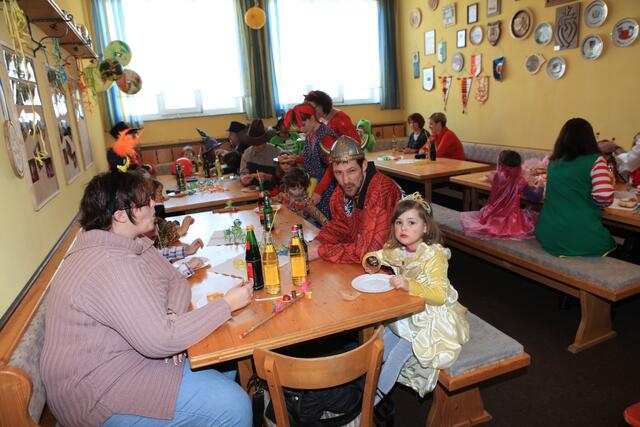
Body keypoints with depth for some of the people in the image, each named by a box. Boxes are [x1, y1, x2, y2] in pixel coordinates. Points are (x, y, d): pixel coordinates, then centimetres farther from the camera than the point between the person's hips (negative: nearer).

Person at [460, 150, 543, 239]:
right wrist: (539, 187, 13)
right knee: (535, 216, 18)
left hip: (493, 216, 3)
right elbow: (536, 198, -7)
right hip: (510, 219, -3)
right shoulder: (520, 181, -13)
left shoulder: (497, 177, -1)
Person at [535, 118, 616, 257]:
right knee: (612, 243, 28)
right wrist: (591, 203, 3)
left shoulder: (553, 162, 8)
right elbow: (605, 197, -18)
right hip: (583, 239, -4)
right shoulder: (595, 160, -8)